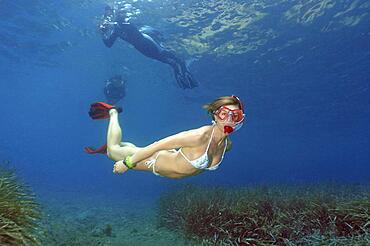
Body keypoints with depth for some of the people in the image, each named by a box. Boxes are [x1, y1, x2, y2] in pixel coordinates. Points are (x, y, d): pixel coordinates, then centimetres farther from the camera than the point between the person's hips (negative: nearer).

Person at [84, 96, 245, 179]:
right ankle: (113, 113, 32)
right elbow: (158, 144, -34)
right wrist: (127, 163, -26)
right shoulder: (200, 136, -39)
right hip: (158, 161, -6)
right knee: (112, 151, 13)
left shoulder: (227, 145, -13)